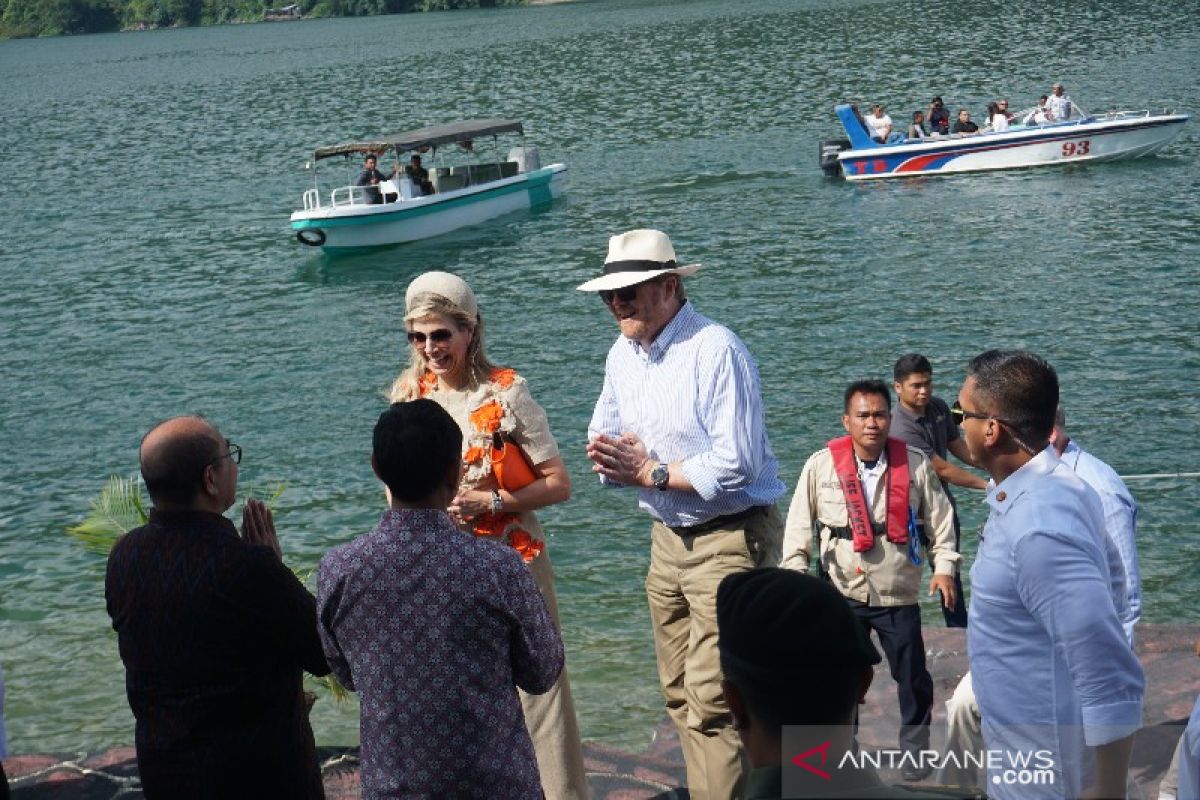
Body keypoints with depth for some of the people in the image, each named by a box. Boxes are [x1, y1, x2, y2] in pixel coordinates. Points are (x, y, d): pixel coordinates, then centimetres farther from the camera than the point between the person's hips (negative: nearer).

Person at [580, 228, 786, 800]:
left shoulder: (716, 351, -18)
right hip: (668, 538, 8)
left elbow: (736, 465, -24)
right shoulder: (622, 355, 7)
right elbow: (603, 441, 15)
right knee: (680, 696, 13)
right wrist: (609, 457, -9)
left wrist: (650, 472, -16)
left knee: (711, 700, -10)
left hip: (729, 539, -8)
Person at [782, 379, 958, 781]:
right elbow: (800, 523, -1)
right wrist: (796, 572, -6)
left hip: (898, 596, 0)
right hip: (842, 594, 0)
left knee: (912, 677, 5)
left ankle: (914, 748, 25)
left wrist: (944, 566, -6)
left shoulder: (915, 464, -5)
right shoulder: (821, 465, -7)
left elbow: (940, 519, 2)